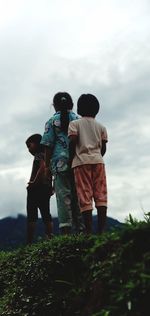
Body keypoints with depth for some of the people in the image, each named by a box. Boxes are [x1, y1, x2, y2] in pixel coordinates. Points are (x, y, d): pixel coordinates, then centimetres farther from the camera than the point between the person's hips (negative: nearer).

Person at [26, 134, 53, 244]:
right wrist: (51, 188, 16)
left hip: (37, 188, -9)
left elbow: (43, 166, -22)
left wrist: (34, 182, -19)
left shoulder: (39, 154, -4)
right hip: (46, 188, 9)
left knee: (31, 215, -10)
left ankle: (29, 242, -13)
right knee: (46, 215, 9)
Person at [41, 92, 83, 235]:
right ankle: (79, 227, 6)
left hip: (60, 161, -3)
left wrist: (47, 166, 5)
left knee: (63, 195, -6)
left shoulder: (52, 121, 4)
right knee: (77, 194, 7)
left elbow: (48, 146, 0)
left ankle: (65, 229, -12)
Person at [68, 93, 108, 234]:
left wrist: (71, 158, 5)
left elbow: (73, 142, -6)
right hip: (98, 161, 3)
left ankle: (89, 231, -11)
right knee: (101, 194, 0)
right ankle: (102, 229, -7)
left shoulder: (74, 124, 7)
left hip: (81, 161, -2)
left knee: (85, 196, -6)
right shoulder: (101, 126, 16)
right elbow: (104, 147, 11)